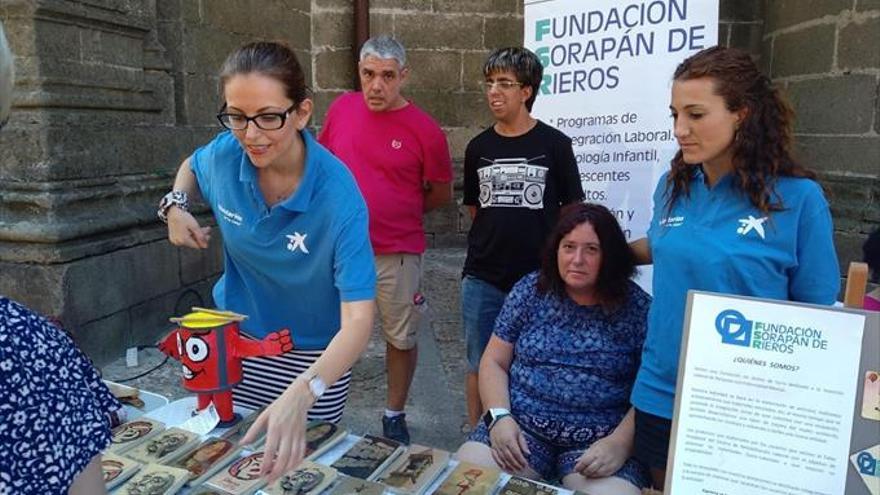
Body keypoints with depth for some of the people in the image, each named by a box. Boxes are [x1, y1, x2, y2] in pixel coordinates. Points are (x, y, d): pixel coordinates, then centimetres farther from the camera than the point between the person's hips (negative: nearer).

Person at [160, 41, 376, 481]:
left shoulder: (338, 195, -30)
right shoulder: (224, 154, -17)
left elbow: (358, 319, -36)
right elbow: (191, 167, 11)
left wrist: (301, 395, -51)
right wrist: (175, 206, -11)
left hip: (313, 354, -3)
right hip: (236, 335, 4)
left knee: (304, 461, 15)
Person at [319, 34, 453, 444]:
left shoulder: (425, 130, -11)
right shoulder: (342, 108, -1)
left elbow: (441, 193, 0)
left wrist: (397, 210, 1)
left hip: (397, 254, -2)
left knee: (401, 338, 12)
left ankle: (394, 417, 33)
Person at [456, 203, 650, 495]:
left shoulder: (637, 307, -2)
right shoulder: (530, 291, 4)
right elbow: (494, 363, 7)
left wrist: (621, 442, -15)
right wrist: (499, 416, -8)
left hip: (599, 441, -1)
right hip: (521, 426, 1)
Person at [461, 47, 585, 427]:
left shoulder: (554, 144, -4)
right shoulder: (479, 147, 6)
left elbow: (573, 210, 1)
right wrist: (499, 234, 10)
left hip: (538, 277, -3)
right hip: (482, 277, 3)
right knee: (479, 364, 11)